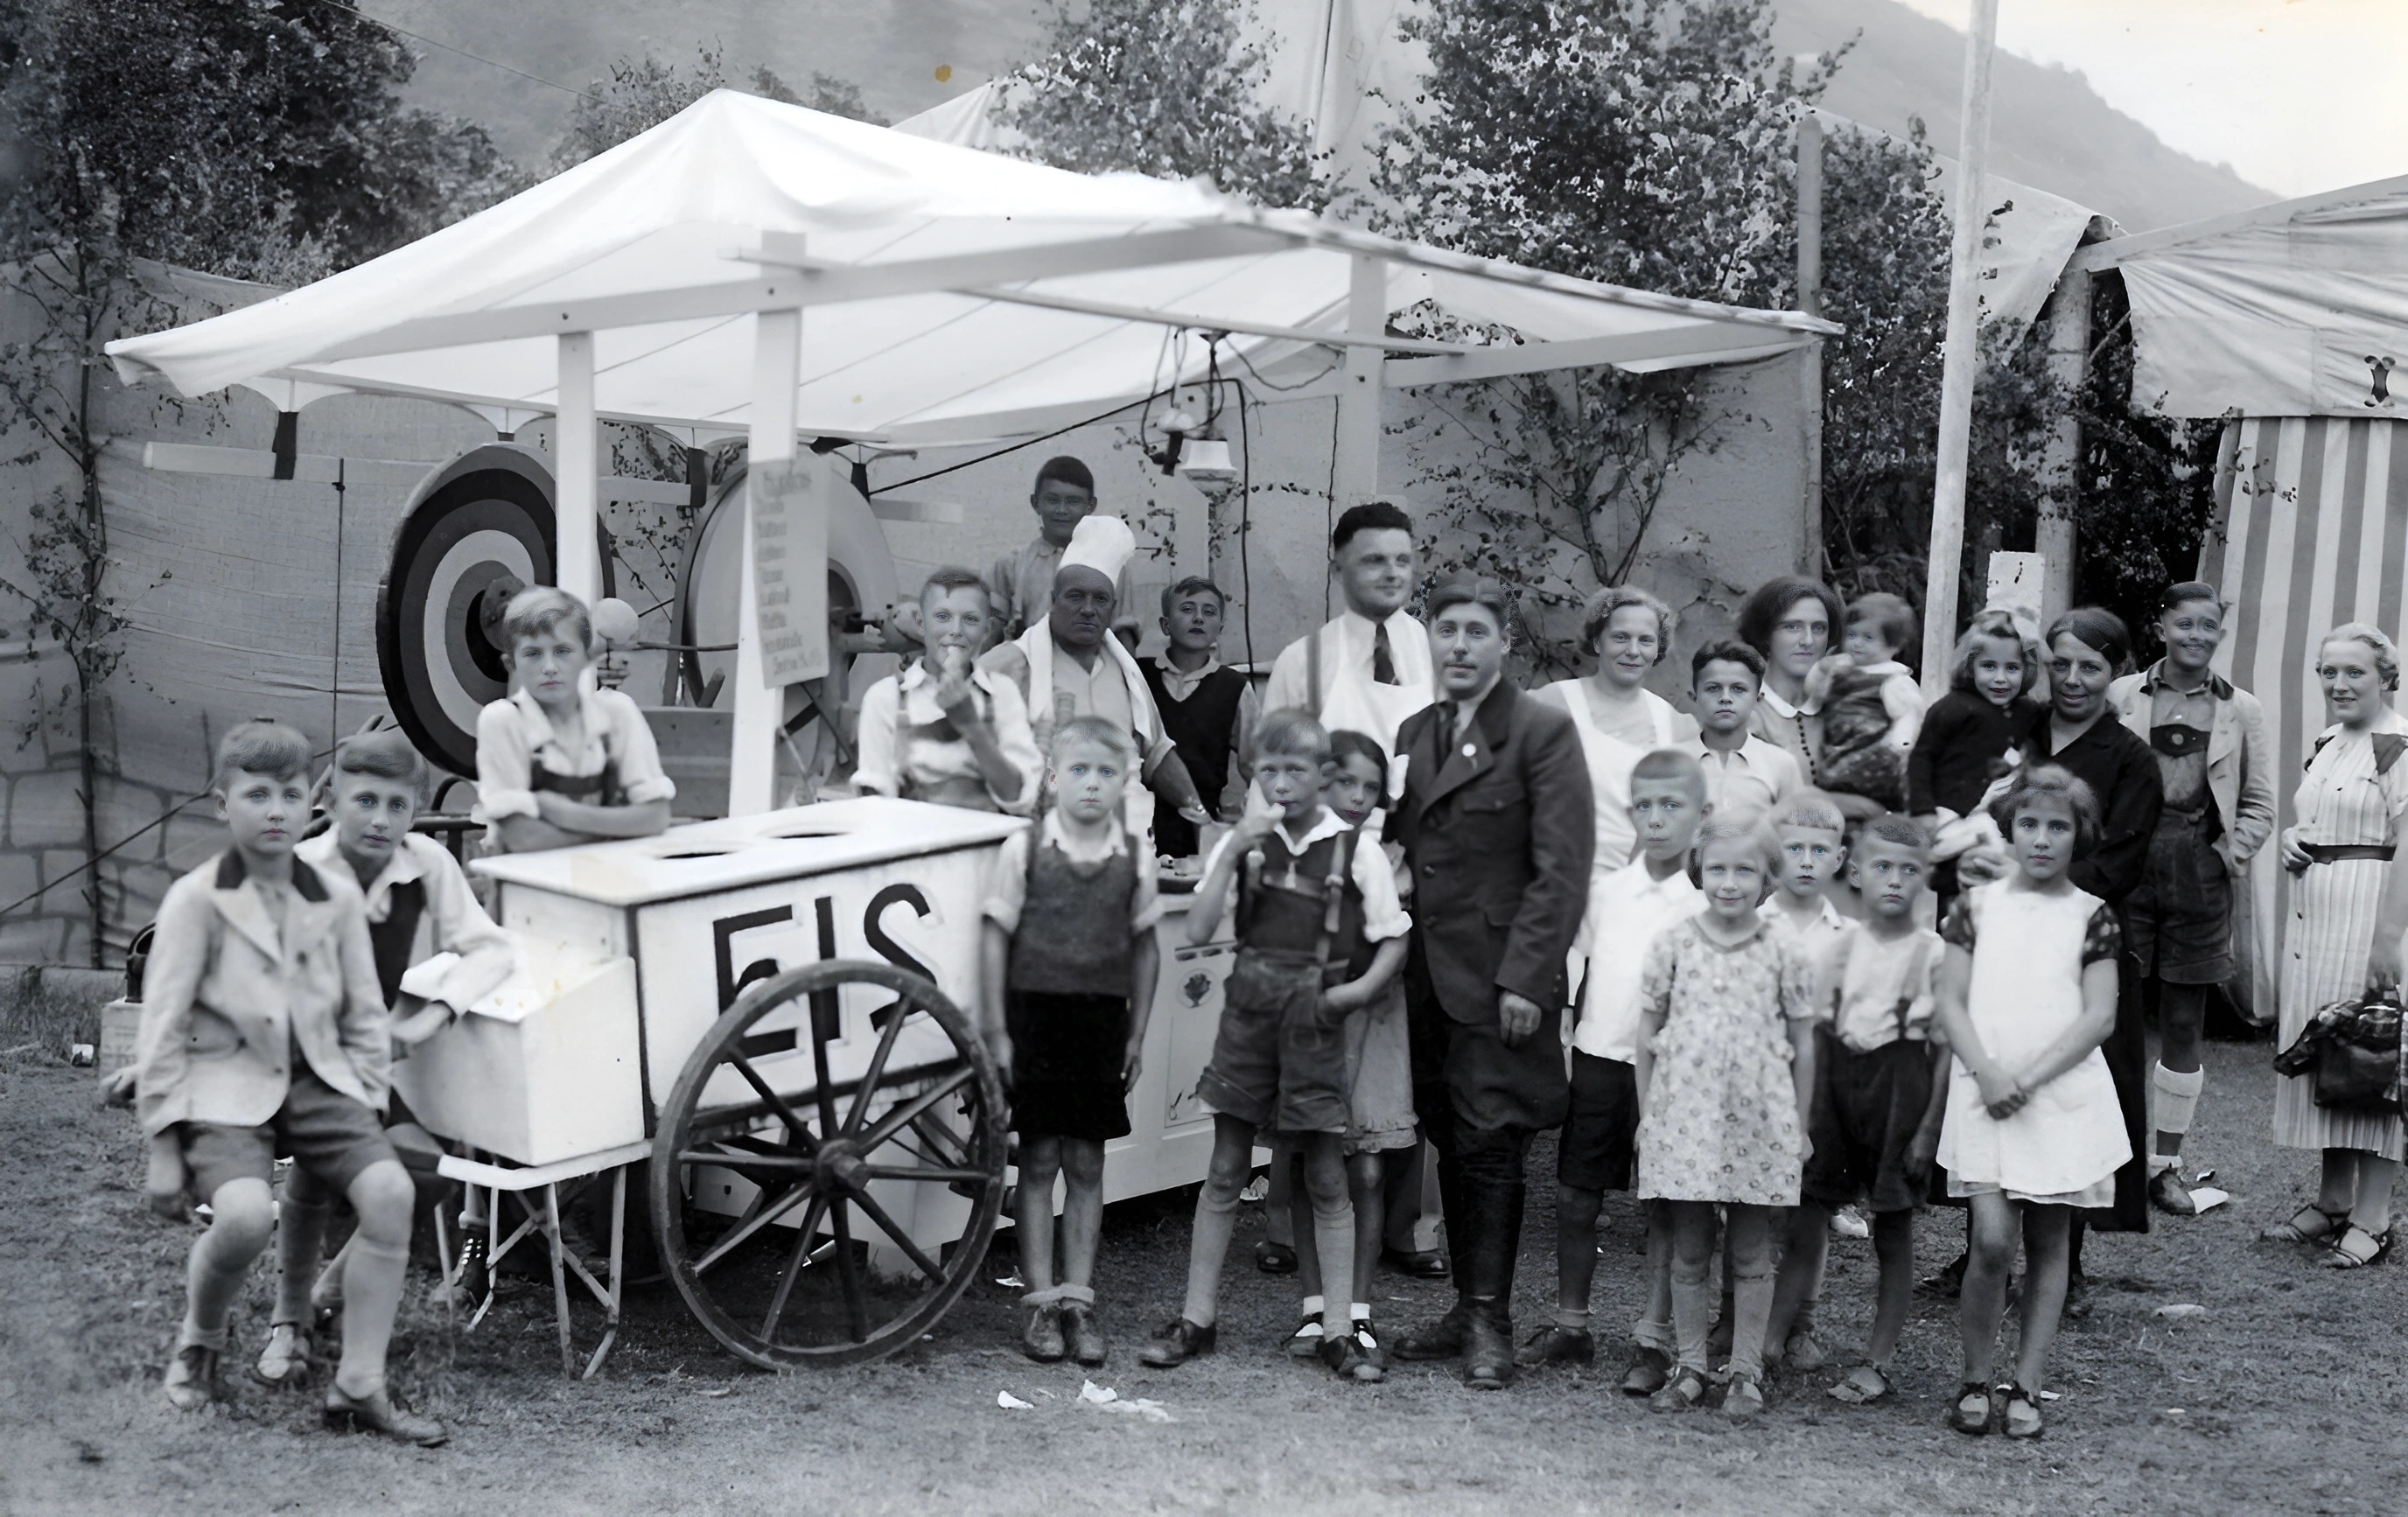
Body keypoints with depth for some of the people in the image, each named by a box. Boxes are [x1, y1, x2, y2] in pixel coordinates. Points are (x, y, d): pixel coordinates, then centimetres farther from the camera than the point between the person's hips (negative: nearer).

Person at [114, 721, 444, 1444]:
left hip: (318, 1079, 4)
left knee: (390, 1190, -21)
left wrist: (369, 1104, 5)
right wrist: (161, 1144, -5)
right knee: (244, 1213, -29)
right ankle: (199, 1342, 7)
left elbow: (365, 1014, 11)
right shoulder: (195, 900, -6)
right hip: (225, 1086, -3)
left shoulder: (337, 895, 4)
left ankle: (359, 1388, -8)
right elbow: (163, 1026, -5)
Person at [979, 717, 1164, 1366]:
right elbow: (995, 939, -2)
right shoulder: (1024, 849, -4)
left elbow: (1144, 948, 9)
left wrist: (1136, 1032, 7)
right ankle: (1041, 1300, 12)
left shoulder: (1135, 860, 2)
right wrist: (996, 1031, -4)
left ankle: (1079, 1299, 16)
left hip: (1101, 1020, 2)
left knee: (1087, 1164, 7)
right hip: (1035, 1013, -2)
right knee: (1039, 1160, 3)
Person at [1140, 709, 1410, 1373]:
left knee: (1326, 1175, 4)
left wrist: (1360, 988, -16)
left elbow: (1394, 940, 1)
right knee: (1225, 1171, 8)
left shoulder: (1356, 852, -2)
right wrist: (1235, 849, -13)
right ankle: (1197, 1318, 17)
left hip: (1314, 1017, -2)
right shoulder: (1242, 842, 4)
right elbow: (1197, 931, -6)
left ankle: (1345, 1325, 13)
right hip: (1248, 1009, 2)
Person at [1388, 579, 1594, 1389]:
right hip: (1431, 974, 6)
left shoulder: (1542, 731, -6)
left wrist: (1525, 977, -16)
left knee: (1490, 1145, -4)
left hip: (1503, 979, -6)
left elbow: (1562, 866, -11)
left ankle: (1489, 1321, 6)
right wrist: (1396, 960, 6)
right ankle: (1469, 1306, 21)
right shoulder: (1413, 733, 14)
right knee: (1450, 1144, 11)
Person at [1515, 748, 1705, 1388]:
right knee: (1575, 1195, 9)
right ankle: (1570, 1324, 23)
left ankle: (1655, 1337, 17)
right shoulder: (1607, 889, 3)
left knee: (1665, 1205, 5)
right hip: (1597, 1058, 4)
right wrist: (1581, 1038, 8)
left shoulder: (1707, 904, -7)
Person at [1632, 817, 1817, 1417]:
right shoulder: (1672, 943, 1)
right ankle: (1689, 1366, 21)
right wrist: (1646, 1114, 6)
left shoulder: (1785, 953, -1)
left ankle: (1746, 1371, 20)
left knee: (1752, 1255, 9)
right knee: (1688, 1253, 9)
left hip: (1758, 1125, 0)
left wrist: (1799, 1126, 6)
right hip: (1684, 1118, 1)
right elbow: (1648, 1036, 7)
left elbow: (1802, 1046, 6)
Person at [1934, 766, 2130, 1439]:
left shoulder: (2093, 916, 3)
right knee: (1992, 1240, -10)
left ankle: (2025, 1385, 16)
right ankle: (1977, 1379, 7)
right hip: (1986, 1093, 0)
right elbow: (1951, 1002, 3)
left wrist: (2028, 1079, -12)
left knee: (2049, 1241, 6)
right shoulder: (1978, 904, 6)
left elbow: (2099, 1016, -3)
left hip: (2063, 1094, 1)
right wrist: (1985, 1073, -12)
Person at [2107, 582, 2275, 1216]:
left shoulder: (2241, 709, 8)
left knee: (2184, 1026, 6)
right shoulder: (2123, 695, 4)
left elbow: (2259, 805, 10)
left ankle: (2166, 1164, 16)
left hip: (2200, 877, 1)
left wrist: (2227, 854, -2)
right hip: (2129, 866, -1)